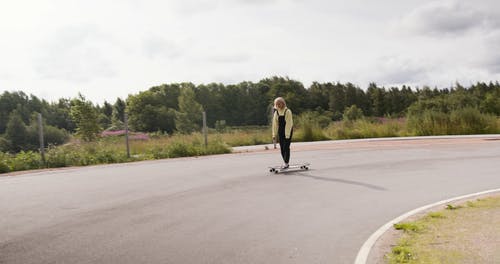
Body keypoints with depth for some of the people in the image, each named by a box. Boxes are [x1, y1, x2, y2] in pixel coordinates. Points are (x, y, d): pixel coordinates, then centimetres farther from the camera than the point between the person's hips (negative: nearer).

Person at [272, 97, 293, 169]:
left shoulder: (288, 112, -12)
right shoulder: (276, 112, 4)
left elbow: (289, 124, -16)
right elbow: (275, 124, 6)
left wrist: (287, 135, -20)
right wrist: (274, 135, 2)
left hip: (288, 131, -5)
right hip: (280, 132, 5)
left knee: (286, 147, -10)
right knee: (282, 148, 5)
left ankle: (286, 163, -3)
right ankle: (285, 163, 15)